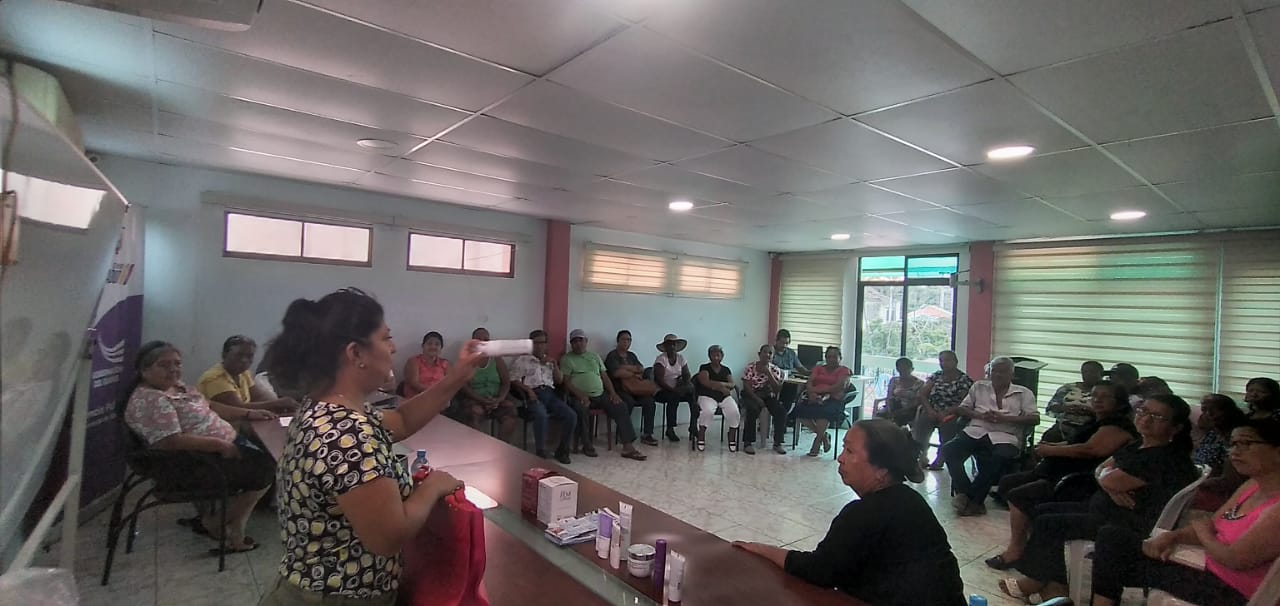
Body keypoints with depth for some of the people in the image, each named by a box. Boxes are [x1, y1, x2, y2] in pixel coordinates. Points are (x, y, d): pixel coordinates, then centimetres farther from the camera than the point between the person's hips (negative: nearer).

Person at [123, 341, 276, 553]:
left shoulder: (177, 386, 8)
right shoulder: (149, 400, -22)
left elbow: (208, 407, 17)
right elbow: (172, 441, -30)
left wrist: (248, 414, 9)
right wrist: (220, 445, -27)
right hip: (192, 466, -10)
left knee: (263, 453, 9)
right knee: (264, 470, -9)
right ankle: (220, 525, 10)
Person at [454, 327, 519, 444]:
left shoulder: (497, 360, 13)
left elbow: (506, 383, 6)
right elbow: (463, 386, -6)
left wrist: (499, 399, -14)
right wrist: (482, 400, -19)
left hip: (497, 399, 2)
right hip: (473, 399, -2)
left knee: (511, 416, -27)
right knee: (475, 414, -35)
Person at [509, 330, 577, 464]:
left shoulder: (549, 361, 26)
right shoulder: (521, 360, 10)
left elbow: (559, 381, 20)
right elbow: (514, 380, 1)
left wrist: (554, 364, 6)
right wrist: (529, 390, -15)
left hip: (550, 394, 5)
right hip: (534, 394, -4)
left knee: (571, 415, -20)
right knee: (541, 415, -38)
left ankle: (562, 450, -6)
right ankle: (540, 452, -25)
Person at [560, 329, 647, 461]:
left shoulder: (595, 356, 21)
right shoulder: (567, 359, 7)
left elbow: (605, 376, 17)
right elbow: (566, 381, -4)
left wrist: (613, 393, 1)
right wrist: (580, 395, -20)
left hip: (600, 395, 4)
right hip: (580, 396, -4)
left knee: (621, 407, -17)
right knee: (580, 409, -37)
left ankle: (628, 447, -20)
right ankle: (587, 445, -18)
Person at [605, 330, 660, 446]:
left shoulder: (631, 355, 23)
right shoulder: (612, 355, 2)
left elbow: (641, 369, 8)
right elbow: (617, 373, -14)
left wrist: (625, 367, -8)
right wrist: (635, 374, -2)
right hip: (619, 389, -6)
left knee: (649, 401, -19)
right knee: (629, 402, -35)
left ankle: (647, 434, -14)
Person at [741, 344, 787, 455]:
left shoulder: (775, 369, 2)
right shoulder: (750, 367, -6)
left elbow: (778, 389, -8)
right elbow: (746, 386, -12)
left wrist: (768, 373, -17)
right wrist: (757, 399, -25)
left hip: (768, 396, 4)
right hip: (751, 395, -3)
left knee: (781, 411, -22)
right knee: (753, 409, -35)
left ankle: (777, 443, -9)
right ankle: (748, 443, -25)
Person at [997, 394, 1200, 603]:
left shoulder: (1165, 458, -24)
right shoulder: (1139, 446, 8)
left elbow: (1109, 480, -26)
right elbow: (1099, 471, 7)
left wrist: (1108, 473, -3)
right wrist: (1112, 488, -14)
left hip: (1130, 524, -11)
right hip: (1106, 509, 11)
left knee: (1047, 524, -14)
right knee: (1043, 511, 7)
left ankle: (1038, 581, 9)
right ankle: (1053, 586, 4)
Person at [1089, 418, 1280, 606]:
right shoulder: (1253, 485, 6)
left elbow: (1236, 560, -26)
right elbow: (1211, 526, 11)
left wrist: (1204, 535, -6)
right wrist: (1171, 537, -7)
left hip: (1227, 590, -9)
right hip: (1210, 568, 9)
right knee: (1112, 536, 1)